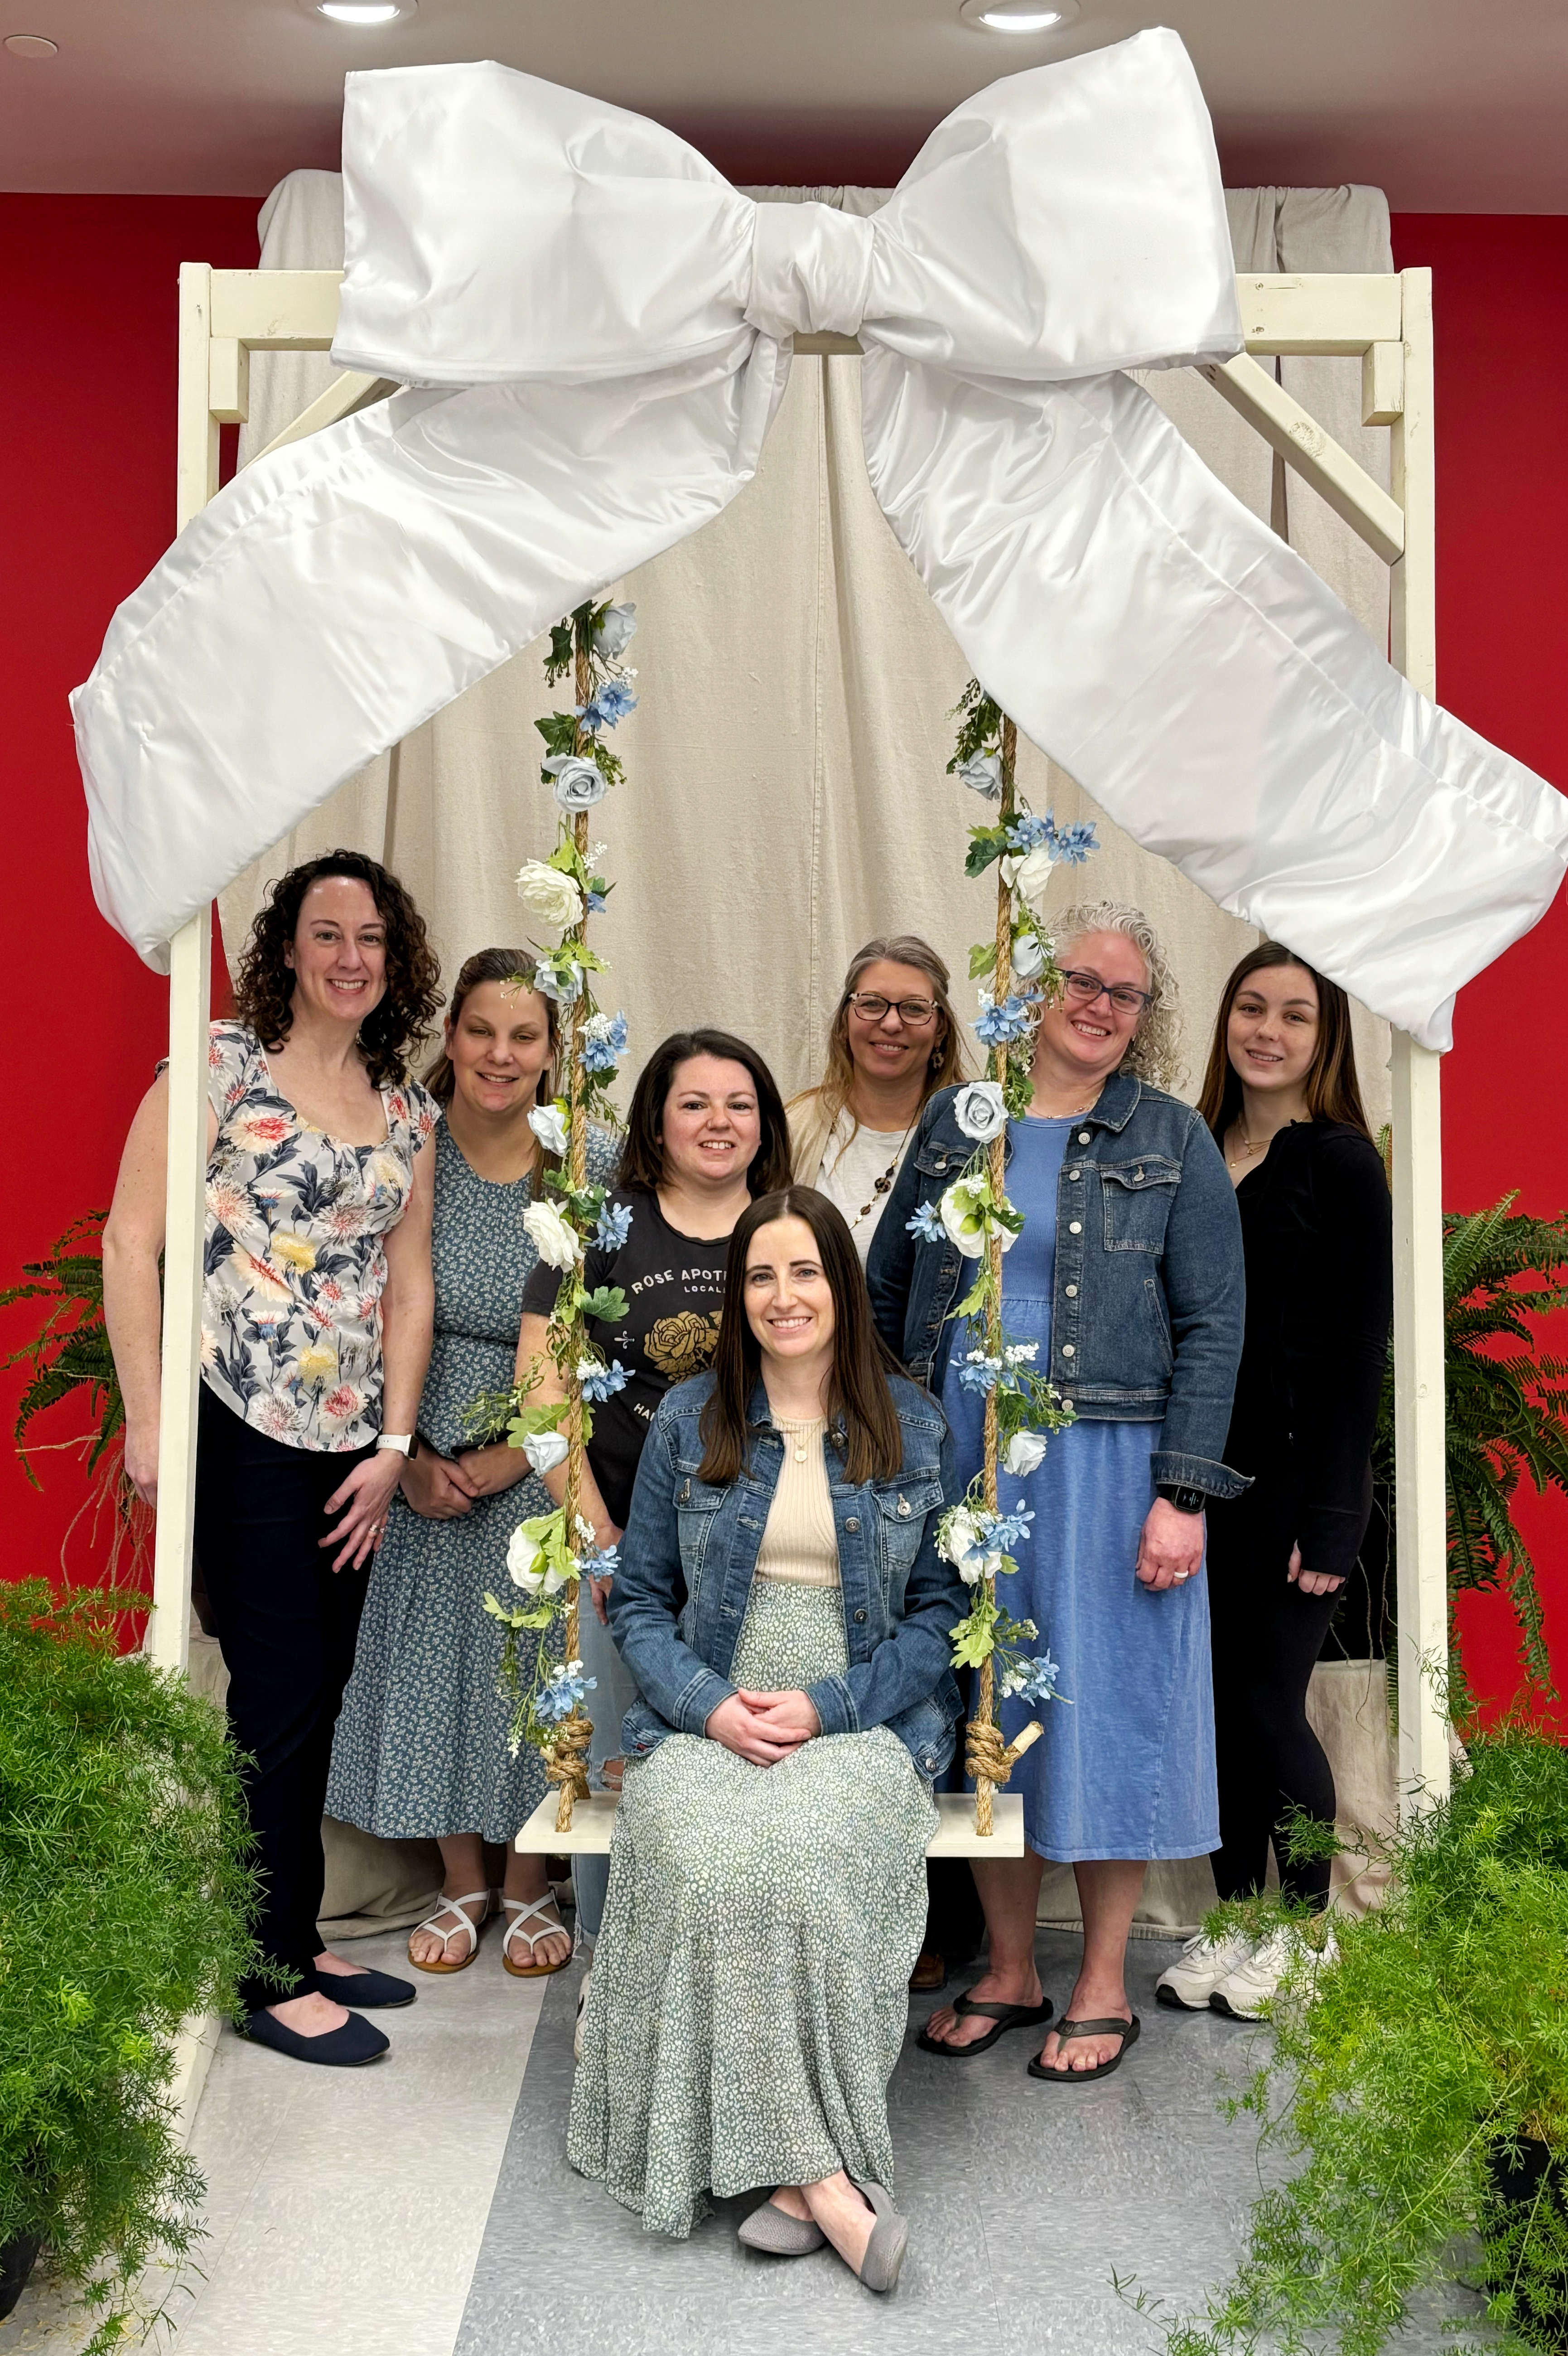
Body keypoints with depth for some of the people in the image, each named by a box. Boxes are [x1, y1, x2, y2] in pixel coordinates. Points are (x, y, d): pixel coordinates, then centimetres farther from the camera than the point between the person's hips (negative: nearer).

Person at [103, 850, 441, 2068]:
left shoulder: (408, 1109, 12)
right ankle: (274, 1977, 12)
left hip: (351, 1443, 6)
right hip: (243, 1431, -6)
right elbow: (132, 1239, -9)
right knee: (281, 1699, -2)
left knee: (317, 1698, 12)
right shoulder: (222, 1064, -5)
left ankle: (303, 1937, 25)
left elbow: (409, 1283, 12)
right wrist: (146, 1417, -13)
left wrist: (393, 1443, 5)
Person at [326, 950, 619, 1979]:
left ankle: (530, 1886, 25)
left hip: (544, 1456, -1)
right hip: (426, 1456, 1)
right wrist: (411, 1456, -9)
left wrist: (518, 1452, -12)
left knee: (537, 1657, 5)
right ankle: (463, 1881, 28)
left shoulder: (595, 1164, -9)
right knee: (433, 1653, 9)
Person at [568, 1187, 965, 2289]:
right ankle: (820, 2174, -28)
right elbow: (639, 1601, 12)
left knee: (803, 1854, -34)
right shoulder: (688, 1420, 10)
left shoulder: (915, 1427, 7)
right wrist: (709, 1704, -8)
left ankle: (789, 2172, -23)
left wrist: (828, 1705, -10)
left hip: (863, 1725, -1)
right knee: (703, 1856, -32)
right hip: (706, 1721, 1)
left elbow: (940, 1611, 6)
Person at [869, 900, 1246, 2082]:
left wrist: (1183, 1492, -11)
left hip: (1102, 1464, -3)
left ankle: (1104, 1988, 20)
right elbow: (886, 1293, 13)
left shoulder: (1173, 1141, 0)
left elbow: (1212, 1328, -3)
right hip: (956, 1457, 3)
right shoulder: (955, 1121, 8)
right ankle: (1009, 1972, 26)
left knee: (1104, 1707, 4)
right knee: (982, 1711, 10)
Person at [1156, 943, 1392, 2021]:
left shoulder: (1340, 1160, -7)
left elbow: (1361, 1349, -10)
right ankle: (1235, 1920, 24)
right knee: (1220, 1699, 10)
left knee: (1270, 1701, 0)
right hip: (1202, 1472, 5)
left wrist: (1331, 1518, -13)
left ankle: (1306, 1930, 18)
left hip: (1295, 1475, -5)